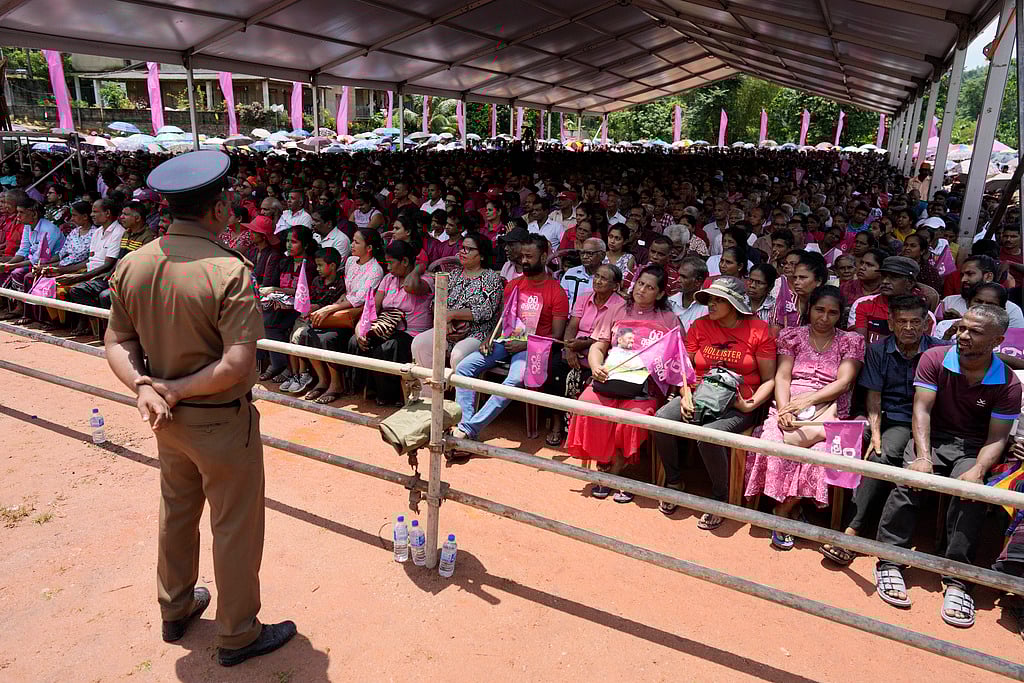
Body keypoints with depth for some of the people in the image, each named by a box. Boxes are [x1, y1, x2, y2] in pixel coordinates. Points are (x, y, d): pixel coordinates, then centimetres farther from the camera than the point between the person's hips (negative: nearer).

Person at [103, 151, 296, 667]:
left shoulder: (131, 266, -4)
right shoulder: (229, 272, -25)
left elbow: (117, 341, 1)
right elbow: (237, 366, -29)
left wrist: (143, 385, -12)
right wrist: (174, 388, -17)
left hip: (167, 418, 7)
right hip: (221, 422, -7)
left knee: (176, 513, 26)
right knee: (234, 527, 11)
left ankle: (175, 609, 47)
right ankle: (237, 634, 29)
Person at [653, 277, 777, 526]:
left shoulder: (759, 330, -2)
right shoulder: (700, 326, 7)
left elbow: (769, 379, 0)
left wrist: (750, 405, -14)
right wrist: (686, 396, -6)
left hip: (737, 405, -4)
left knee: (708, 435, -33)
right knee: (661, 419, -24)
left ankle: (719, 499, -7)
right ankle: (674, 481, 0)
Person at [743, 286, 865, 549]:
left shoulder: (851, 341, 13)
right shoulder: (793, 336, 15)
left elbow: (843, 383, 0)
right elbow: (782, 376, 4)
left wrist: (809, 399, -15)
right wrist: (783, 409, -14)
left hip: (827, 410, 0)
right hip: (789, 406, 1)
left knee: (819, 451, -32)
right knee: (775, 446, -33)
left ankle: (783, 511, -12)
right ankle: (792, 508, -10)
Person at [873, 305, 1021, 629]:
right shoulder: (934, 359, -6)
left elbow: (997, 438, -7)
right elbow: (922, 410, -11)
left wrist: (978, 471, -27)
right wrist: (923, 457, -25)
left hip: (973, 447, 0)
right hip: (932, 437, 0)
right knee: (909, 480, -28)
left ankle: (956, 577, -23)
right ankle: (889, 562, -22)